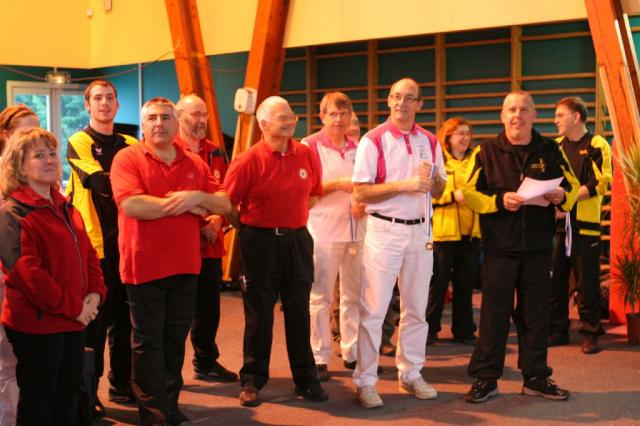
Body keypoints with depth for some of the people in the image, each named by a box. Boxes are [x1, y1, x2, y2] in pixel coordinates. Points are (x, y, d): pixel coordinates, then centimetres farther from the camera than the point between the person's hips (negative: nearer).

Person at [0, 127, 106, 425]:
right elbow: (26, 272, -21)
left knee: (68, 402, 16)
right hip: (36, 324, -8)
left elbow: (89, 255, 15)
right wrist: (73, 308, -18)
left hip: (74, 322, 8)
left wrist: (94, 295, -3)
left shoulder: (66, 209, 13)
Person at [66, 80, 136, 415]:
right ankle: (88, 392, 8)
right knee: (94, 318, -2)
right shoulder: (78, 143, -2)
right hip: (94, 245, -5)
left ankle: (121, 383, 23)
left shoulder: (131, 145, 13)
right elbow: (102, 184, -16)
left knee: (124, 316, 11)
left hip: (126, 242, 5)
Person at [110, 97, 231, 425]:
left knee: (175, 340, 14)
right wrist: (182, 203, -11)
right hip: (144, 266, -5)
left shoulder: (194, 163, 10)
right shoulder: (128, 158, -6)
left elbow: (224, 205, 8)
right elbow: (131, 205, -20)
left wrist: (198, 197, -13)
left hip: (186, 265, 5)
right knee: (148, 342, 3)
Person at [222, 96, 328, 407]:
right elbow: (226, 204, -7)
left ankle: (306, 380, 19)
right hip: (261, 242, -3)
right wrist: (249, 230, 2)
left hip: (298, 240, 4)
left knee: (298, 311, 10)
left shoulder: (306, 155, 1)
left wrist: (293, 219, 12)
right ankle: (252, 381, 16)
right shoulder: (248, 160, -12)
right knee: (259, 314, 5)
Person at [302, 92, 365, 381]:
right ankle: (319, 358, 5)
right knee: (321, 297, -2)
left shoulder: (357, 149, 13)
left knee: (354, 295, 9)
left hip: (356, 230, 5)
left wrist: (364, 204, -1)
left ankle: (352, 352, 19)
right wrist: (338, 184, -16)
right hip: (323, 230, -5)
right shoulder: (309, 146, -2)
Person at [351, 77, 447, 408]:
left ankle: (410, 374, 24)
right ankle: (365, 381, 4)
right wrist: (404, 185, -20)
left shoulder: (430, 142, 8)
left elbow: (440, 191, 13)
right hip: (384, 231, -5)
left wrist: (432, 178, -10)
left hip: (420, 231, 5)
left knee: (416, 309, 12)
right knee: (373, 310, -4)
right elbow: (361, 193, -12)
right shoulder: (373, 141, -6)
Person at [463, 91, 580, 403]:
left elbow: (572, 186, 13)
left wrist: (562, 196, -10)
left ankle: (535, 377, 22)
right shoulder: (486, 152, 0)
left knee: (536, 314, 10)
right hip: (499, 246, -2)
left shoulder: (550, 151, 7)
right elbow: (469, 193, -2)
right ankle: (485, 378, 10)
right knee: (494, 313, 1)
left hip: (538, 247, 3)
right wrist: (500, 201, -18)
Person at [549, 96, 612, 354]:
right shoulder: (555, 146, 14)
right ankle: (557, 330, 16)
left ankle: (590, 333, 9)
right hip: (556, 223, 5)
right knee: (555, 279, 6)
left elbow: (600, 183, -10)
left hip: (585, 224, -4)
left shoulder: (597, 146, -1)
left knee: (587, 281, 0)